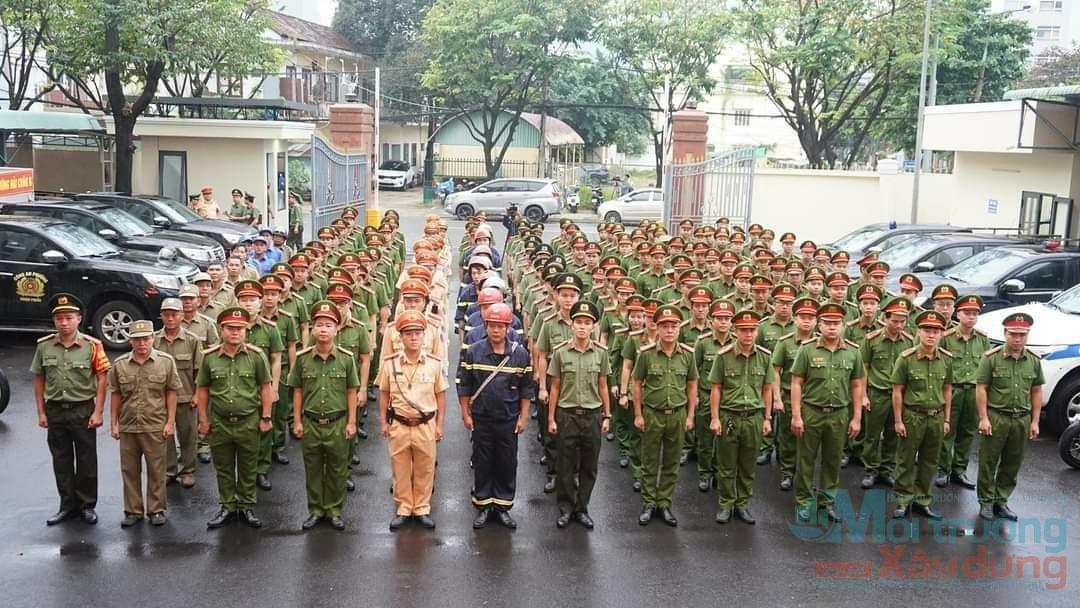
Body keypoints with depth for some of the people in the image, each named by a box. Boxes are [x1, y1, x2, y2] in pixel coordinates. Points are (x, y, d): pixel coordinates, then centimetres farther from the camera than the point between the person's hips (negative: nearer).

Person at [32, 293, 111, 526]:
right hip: (55, 411, 3)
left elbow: (102, 379, -6)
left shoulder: (92, 346, -9)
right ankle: (68, 505, 23)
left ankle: (87, 505, 20)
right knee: (61, 460, 11)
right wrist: (41, 412, 3)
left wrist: (98, 412, -10)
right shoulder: (44, 346, 0)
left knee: (87, 460, 7)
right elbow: (39, 380, 6)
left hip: (83, 410, -3)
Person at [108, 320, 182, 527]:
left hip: (155, 426, -2)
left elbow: (171, 393, -1)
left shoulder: (166, 361, -4)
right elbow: (116, 396, 7)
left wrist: (170, 422, -4)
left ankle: (156, 510, 18)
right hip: (127, 426, 2)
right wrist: (113, 423, 6)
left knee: (156, 470, 6)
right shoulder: (119, 364, 1)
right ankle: (133, 510, 21)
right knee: (129, 471, 10)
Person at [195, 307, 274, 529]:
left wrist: (266, 417, -3)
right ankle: (227, 508, 24)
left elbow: (266, 387, -1)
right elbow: (202, 389, 6)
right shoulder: (209, 357, -2)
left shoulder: (256, 355, -6)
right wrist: (203, 419, 5)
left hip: (248, 422, -1)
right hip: (219, 423, 1)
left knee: (248, 468, 10)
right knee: (223, 469, 12)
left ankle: (247, 507, 23)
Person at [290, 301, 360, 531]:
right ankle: (315, 510, 24)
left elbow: (351, 392, 0)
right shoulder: (302, 358, -2)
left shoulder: (346, 358, -4)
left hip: (338, 424, -1)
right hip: (310, 424, 1)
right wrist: (297, 421, 3)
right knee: (313, 469, 11)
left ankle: (334, 510, 22)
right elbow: (297, 392, 5)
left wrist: (351, 422, -2)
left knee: (337, 470, 8)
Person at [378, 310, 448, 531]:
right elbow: (384, 394, 6)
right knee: (400, 470, 9)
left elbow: (440, 396, 2)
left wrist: (439, 425, 1)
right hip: (399, 426, 0)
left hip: (426, 426, 0)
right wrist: (383, 422, 4)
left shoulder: (434, 363, -4)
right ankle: (403, 509, 23)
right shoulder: (390, 364, -4)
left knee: (424, 470, 9)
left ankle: (422, 509, 23)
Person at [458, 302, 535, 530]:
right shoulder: (473, 352, -4)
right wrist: (466, 414, 0)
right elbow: (464, 385, 2)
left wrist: (523, 417, 0)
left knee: (508, 463, 7)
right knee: (482, 463, 7)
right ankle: (483, 506, 18)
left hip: (509, 419, 0)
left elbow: (527, 389, 3)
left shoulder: (520, 354, -3)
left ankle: (503, 506, 20)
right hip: (481, 419, 0)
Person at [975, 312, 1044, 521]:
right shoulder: (991, 358, -6)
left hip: (1022, 419, 4)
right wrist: (984, 418, -11)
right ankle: (986, 502, 14)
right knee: (988, 462, 3)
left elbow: (1036, 392, 10)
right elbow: (981, 389, -6)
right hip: (996, 417, -4)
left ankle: (1001, 500, 24)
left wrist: (1035, 421, 6)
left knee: (1012, 464, 11)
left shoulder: (1034, 360, 6)